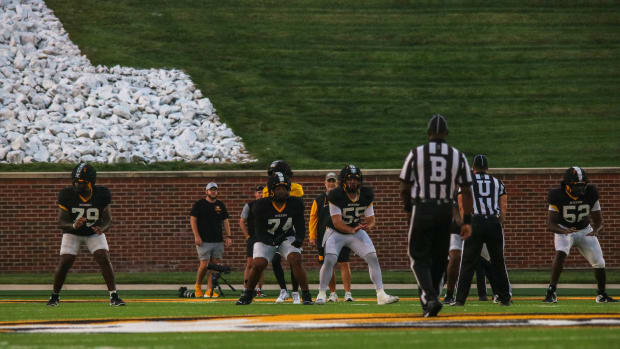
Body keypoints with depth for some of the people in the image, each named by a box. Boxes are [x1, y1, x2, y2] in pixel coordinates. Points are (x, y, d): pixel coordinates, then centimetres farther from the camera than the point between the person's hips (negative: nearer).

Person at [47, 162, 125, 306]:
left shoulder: (102, 194, -22)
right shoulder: (67, 194, -24)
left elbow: (108, 219, -18)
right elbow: (61, 222, -23)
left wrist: (102, 229, -41)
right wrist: (73, 225, -45)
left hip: (94, 233, 0)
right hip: (72, 233, 0)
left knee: (104, 259, -17)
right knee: (64, 262, -12)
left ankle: (114, 297, -12)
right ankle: (55, 296, 9)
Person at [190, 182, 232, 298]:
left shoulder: (220, 205, 14)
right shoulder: (199, 204, 1)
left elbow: (225, 221, 16)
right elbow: (193, 219, -1)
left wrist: (228, 236, 7)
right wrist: (196, 236, -10)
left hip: (218, 240, 4)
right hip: (203, 240, -4)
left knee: (214, 264, -2)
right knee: (204, 264, -10)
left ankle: (210, 290, 0)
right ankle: (198, 286, 12)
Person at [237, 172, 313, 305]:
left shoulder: (295, 204, -13)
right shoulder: (261, 206, -21)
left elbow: (300, 226, -5)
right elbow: (259, 231, -17)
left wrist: (299, 241, -25)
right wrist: (272, 242, -34)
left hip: (287, 237, 2)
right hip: (266, 239, -2)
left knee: (296, 260, -22)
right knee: (258, 264, -19)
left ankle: (306, 295, -13)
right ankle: (248, 295, 6)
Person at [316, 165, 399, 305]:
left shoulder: (366, 195, -10)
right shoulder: (336, 196, -23)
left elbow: (371, 220, -7)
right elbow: (336, 222, -27)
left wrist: (368, 225, -32)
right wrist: (352, 230, -43)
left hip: (357, 231, 4)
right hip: (336, 232, -4)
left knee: (373, 258, -11)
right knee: (329, 260, -22)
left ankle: (381, 295, -8)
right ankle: (321, 294, -6)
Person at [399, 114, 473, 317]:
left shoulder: (416, 154, -3)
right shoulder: (458, 157, 3)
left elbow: (404, 188, 1)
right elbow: (466, 191, 0)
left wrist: (408, 207, 19)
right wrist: (467, 220, 3)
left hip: (421, 210, -2)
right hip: (445, 212, 2)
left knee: (419, 258, 0)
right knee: (439, 259, 15)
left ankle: (430, 298, -20)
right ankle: (428, 302, 18)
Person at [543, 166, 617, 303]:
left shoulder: (590, 195, -16)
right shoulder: (558, 197, -23)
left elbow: (598, 220, -9)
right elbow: (551, 223, -23)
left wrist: (596, 230, -33)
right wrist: (563, 231, -43)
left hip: (585, 230, 3)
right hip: (563, 230, -3)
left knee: (598, 261, -1)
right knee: (560, 253, -31)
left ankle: (602, 295, 23)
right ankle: (551, 291, -25)